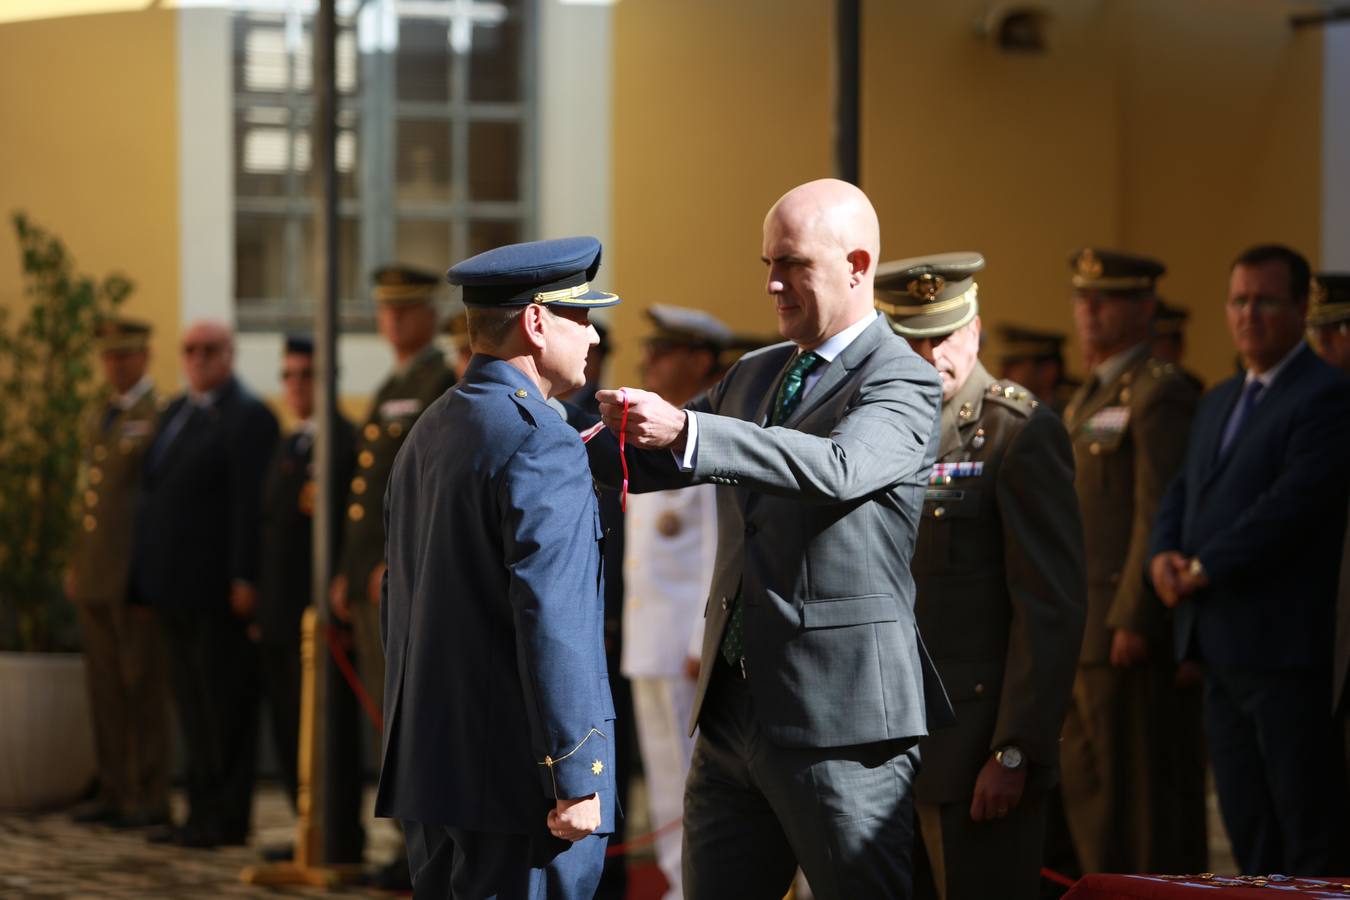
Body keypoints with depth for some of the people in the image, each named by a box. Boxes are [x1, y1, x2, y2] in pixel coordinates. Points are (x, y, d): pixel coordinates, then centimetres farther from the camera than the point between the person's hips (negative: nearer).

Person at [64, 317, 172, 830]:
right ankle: (114, 792, 13)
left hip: (139, 576, -8)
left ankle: (148, 798, 0)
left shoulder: (163, 416, -8)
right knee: (105, 687, 8)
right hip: (96, 576, 8)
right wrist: (76, 563, 18)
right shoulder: (99, 416, 18)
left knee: (144, 687, -4)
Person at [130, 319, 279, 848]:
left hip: (215, 587, -8)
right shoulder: (177, 412, 17)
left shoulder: (246, 418, -9)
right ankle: (202, 810, 16)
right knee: (192, 704, 11)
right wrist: (147, 574, 13)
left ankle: (224, 818, 2)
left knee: (222, 703, -3)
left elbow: (251, 504, -15)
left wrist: (244, 580, -20)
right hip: (176, 586, 8)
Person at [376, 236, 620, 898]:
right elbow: (551, 624, -20)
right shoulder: (540, 443, -14)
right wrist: (575, 777, -18)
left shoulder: (429, 433, 15)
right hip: (515, 776, -9)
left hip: (428, 764, 9)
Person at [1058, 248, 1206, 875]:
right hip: (1084, 632, 10)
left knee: (1143, 793, -5)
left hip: (1131, 630, -10)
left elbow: (1159, 515, -18)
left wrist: (1133, 620, -22)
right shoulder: (1092, 396, 20)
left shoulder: (1159, 393, -11)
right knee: (1088, 788, 12)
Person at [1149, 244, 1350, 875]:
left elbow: (1292, 504, -18)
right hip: (1222, 651, 9)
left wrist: (1204, 569, -14)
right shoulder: (1220, 401, 20)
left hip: (1284, 650, -9)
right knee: (1246, 824, 11)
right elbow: (1182, 493, 18)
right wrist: (1164, 555, -3)